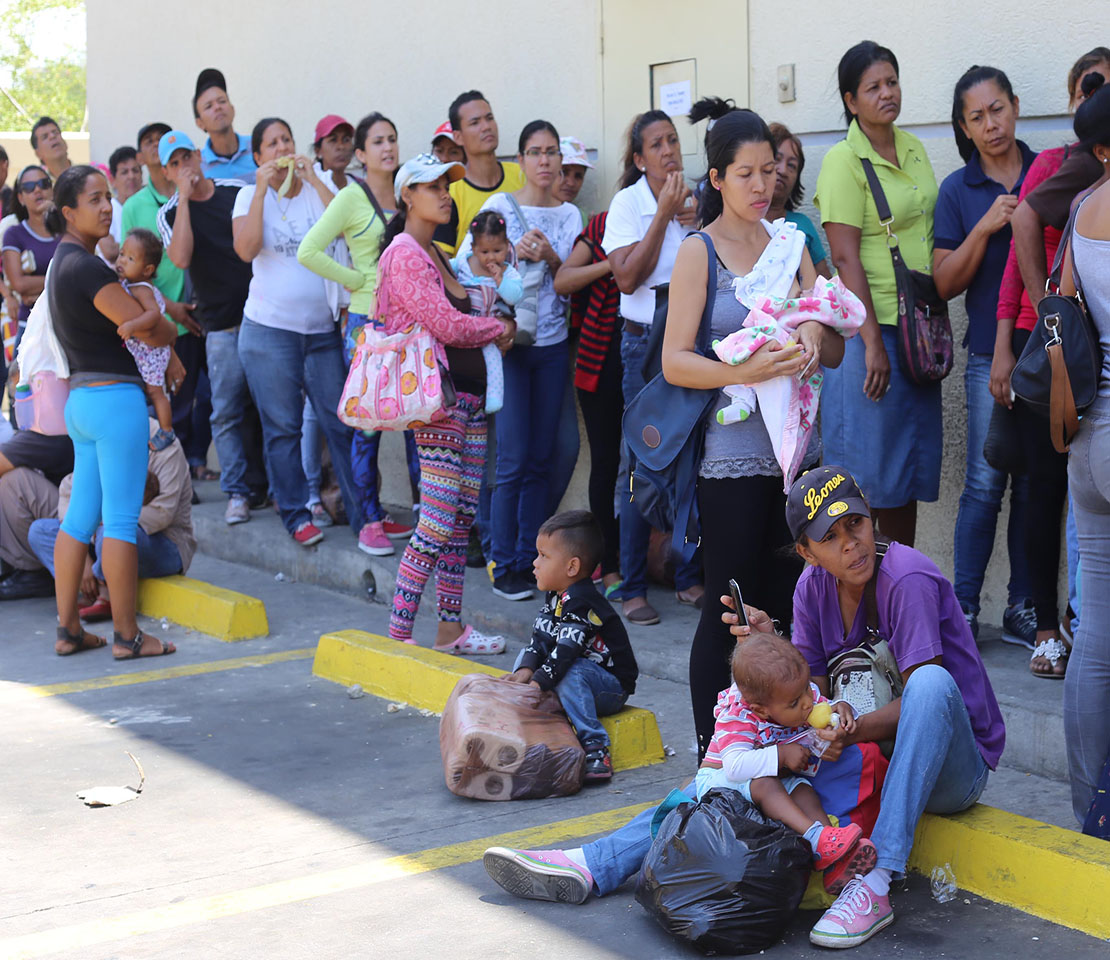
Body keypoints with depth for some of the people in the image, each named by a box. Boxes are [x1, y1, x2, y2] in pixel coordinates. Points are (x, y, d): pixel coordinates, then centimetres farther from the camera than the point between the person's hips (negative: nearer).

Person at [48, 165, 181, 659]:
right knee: (121, 520, -3)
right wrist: (171, 332, 6)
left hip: (80, 398, 10)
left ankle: (67, 630, 16)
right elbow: (148, 329, -16)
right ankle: (126, 636, 3)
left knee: (80, 516, 12)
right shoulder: (86, 267, -16)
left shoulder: (65, 262, 15)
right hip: (115, 398, -10)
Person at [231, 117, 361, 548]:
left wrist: (314, 179, -13)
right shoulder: (250, 195, 3)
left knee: (341, 422, 1)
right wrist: (263, 188, -14)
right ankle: (296, 515, 14)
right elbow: (246, 249, -14)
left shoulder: (317, 189, 5)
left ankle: (363, 514, 7)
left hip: (323, 328, 1)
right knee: (282, 428, 4)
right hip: (270, 329, -1)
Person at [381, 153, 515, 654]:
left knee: (463, 516, 10)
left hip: (468, 394, 10)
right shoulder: (405, 254, -11)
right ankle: (397, 634, -7)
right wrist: (499, 327, 0)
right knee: (438, 521, -12)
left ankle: (450, 627, 17)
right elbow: (446, 325, -17)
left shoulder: (435, 253, 20)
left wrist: (493, 331, 1)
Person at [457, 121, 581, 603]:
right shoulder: (500, 206, 0)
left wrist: (550, 257, -15)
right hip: (508, 343, -4)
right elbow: (464, 265, -7)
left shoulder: (569, 215, 10)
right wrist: (515, 254, -19)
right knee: (513, 459, -6)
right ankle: (504, 566, 1)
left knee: (540, 459, 6)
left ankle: (530, 558, 14)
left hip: (553, 345, 4)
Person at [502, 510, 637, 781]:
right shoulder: (554, 597, 5)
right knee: (527, 655, 9)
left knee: (570, 675, -36)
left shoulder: (581, 604, -25)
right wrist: (526, 670, -16)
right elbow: (540, 638, 0)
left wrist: (536, 684, -34)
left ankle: (596, 749, -33)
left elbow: (565, 652, -33)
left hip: (612, 686, -10)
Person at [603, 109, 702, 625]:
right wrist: (664, 215, -13)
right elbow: (628, 277, -13)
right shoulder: (628, 203, -2)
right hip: (647, 341, -4)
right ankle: (631, 588, 4)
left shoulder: (695, 199, 10)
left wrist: (696, 223, -6)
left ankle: (690, 578, 16)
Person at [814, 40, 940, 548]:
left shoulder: (914, 149, 12)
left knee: (908, 468, 10)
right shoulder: (844, 160, -10)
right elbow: (846, 259, -15)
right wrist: (873, 343, -19)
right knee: (866, 472, -4)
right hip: (871, 328, -7)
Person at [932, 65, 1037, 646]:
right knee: (986, 482, -6)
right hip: (992, 355, -2)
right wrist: (985, 228, -12)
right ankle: (963, 610, 2)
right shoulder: (958, 191, 4)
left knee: (1036, 483, 5)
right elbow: (945, 283, 0)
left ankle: (1022, 608, 12)